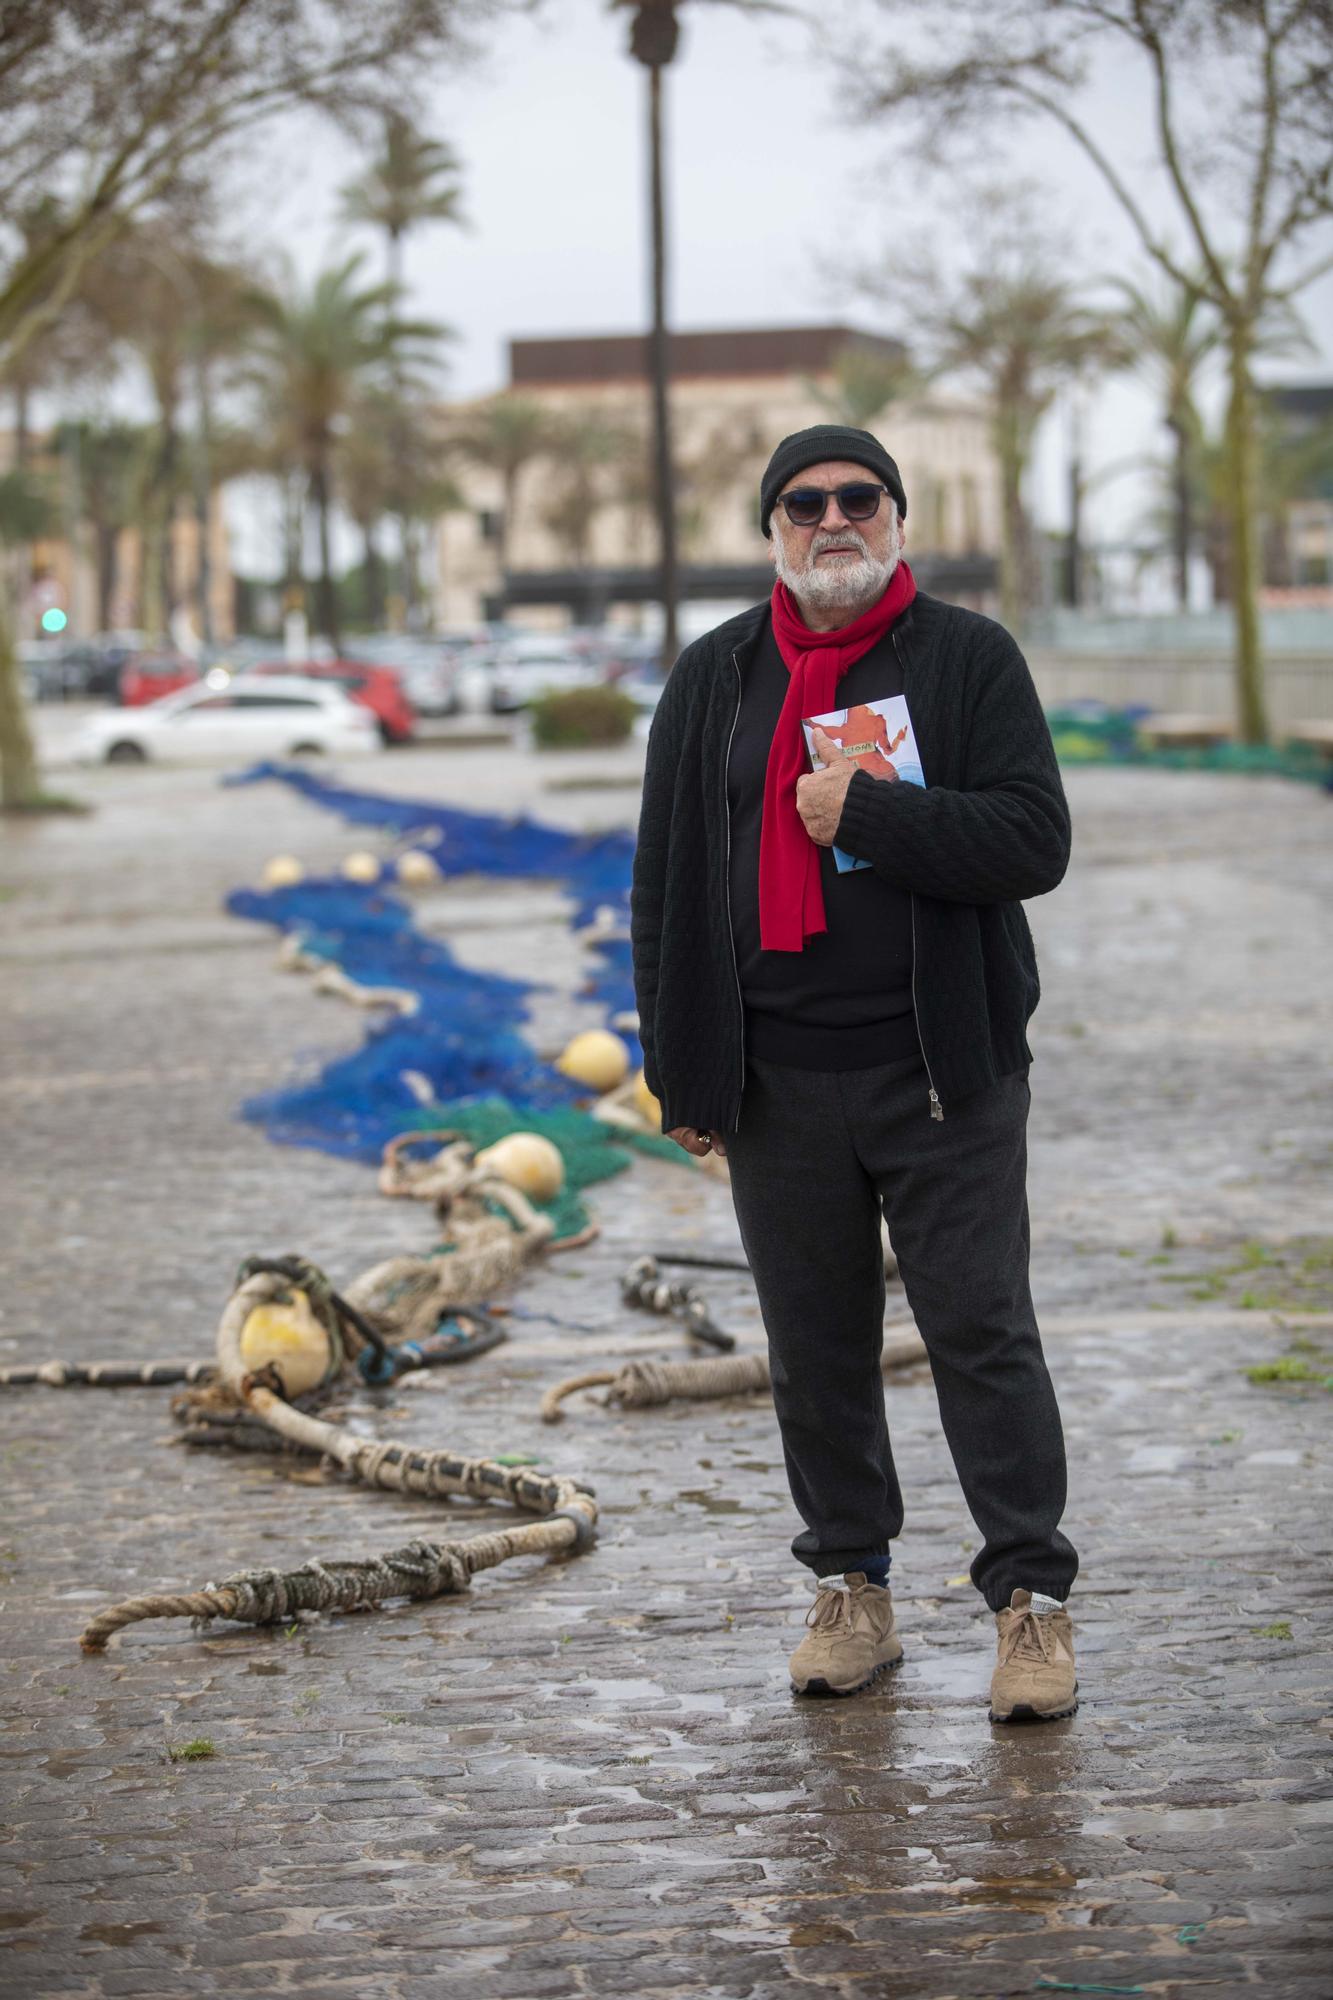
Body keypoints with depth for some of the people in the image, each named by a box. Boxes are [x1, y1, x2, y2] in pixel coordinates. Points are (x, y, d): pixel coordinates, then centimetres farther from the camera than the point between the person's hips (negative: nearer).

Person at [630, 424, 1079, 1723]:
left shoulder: (969, 657, 1)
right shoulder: (713, 679, 10)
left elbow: (1034, 840, -10)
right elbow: (664, 884, 12)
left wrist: (866, 813, -17)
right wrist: (681, 1068, 6)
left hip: (943, 1073, -3)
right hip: (777, 1081, 3)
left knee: (981, 1332, -3)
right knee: (815, 1347, 10)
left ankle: (1031, 1600, 4)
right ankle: (850, 1591, 21)